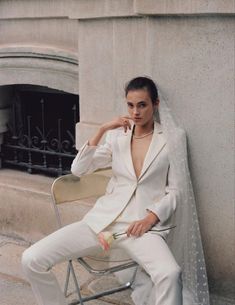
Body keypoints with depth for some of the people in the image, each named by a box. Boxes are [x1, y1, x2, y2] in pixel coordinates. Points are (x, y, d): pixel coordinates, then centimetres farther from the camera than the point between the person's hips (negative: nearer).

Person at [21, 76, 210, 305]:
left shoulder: (170, 140, 5)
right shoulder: (117, 136, 13)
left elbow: (175, 192, 4)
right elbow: (78, 169, 6)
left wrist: (150, 218, -13)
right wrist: (102, 130, -4)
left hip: (143, 225, -3)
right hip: (103, 219, 4)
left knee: (170, 274, -37)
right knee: (31, 259, -11)